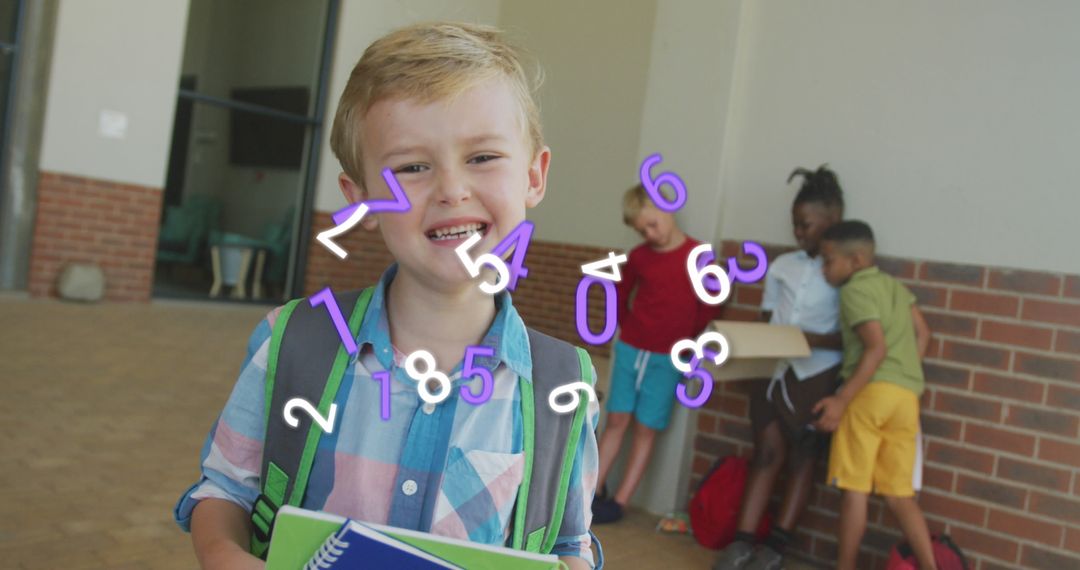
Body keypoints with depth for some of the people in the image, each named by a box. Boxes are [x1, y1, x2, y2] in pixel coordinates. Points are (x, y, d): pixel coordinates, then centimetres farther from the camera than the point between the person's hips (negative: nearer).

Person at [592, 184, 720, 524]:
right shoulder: (638, 256, 2)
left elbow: (709, 306, -2)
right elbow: (620, 296, 17)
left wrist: (686, 338, -3)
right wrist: (626, 328, 8)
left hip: (666, 358, -3)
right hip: (629, 349, 3)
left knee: (646, 429, 1)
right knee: (616, 421, 6)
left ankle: (619, 502, 5)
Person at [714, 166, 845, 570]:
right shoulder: (781, 266, 9)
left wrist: (813, 339, -24)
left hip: (819, 378, -4)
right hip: (776, 371, 4)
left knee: (802, 458, 6)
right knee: (767, 451, 2)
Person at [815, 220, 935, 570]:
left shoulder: (855, 290, -4)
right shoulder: (894, 285, 20)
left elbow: (877, 349, -15)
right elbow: (922, 334, 20)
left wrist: (841, 400, -18)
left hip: (872, 391, -7)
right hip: (908, 396, 8)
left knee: (854, 488, 0)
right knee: (899, 495, 11)